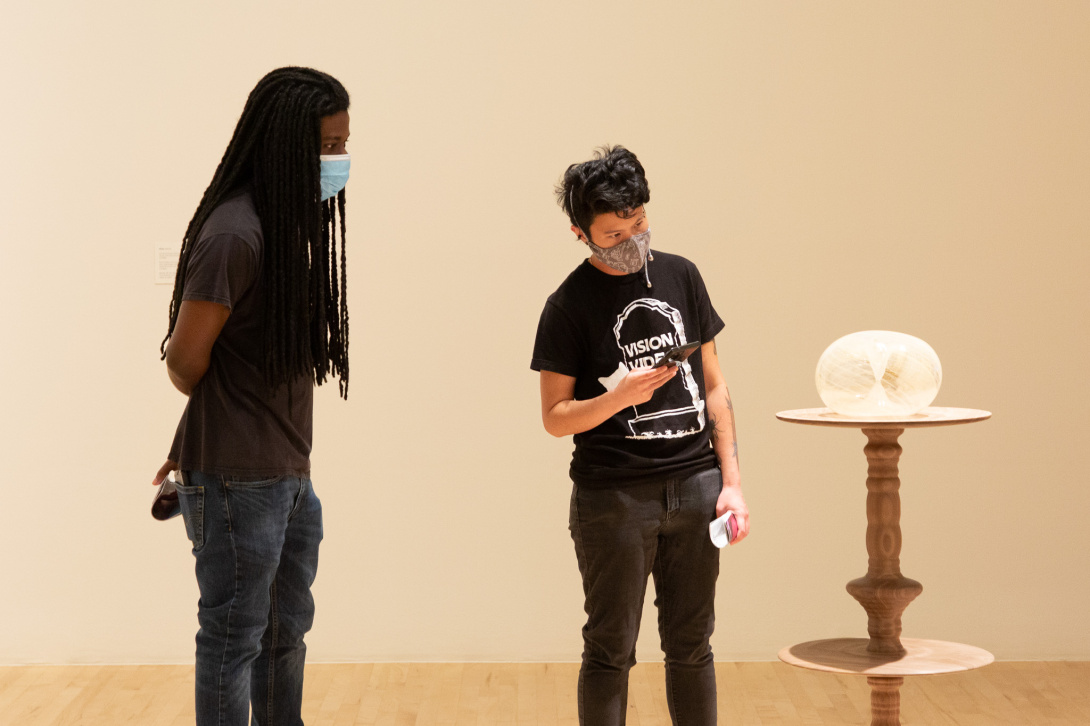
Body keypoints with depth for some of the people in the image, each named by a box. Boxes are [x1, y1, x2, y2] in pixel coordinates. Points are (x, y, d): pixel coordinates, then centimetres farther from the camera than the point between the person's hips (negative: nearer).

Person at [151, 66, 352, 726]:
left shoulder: (294, 223, 9)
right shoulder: (235, 235, -19)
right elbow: (185, 364, -15)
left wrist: (196, 447, 7)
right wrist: (201, 453, 5)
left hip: (290, 473, 9)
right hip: (237, 479, -9)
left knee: (287, 628, 18)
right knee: (235, 636, 1)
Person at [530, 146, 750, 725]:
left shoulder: (680, 276, 8)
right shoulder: (571, 304, -4)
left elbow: (713, 385, 12)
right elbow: (555, 416, -3)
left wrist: (731, 481, 6)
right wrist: (620, 395, -21)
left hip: (695, 485, 4)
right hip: (613, 496, -4)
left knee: (690, 646, 11)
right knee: (611, 651, 1)